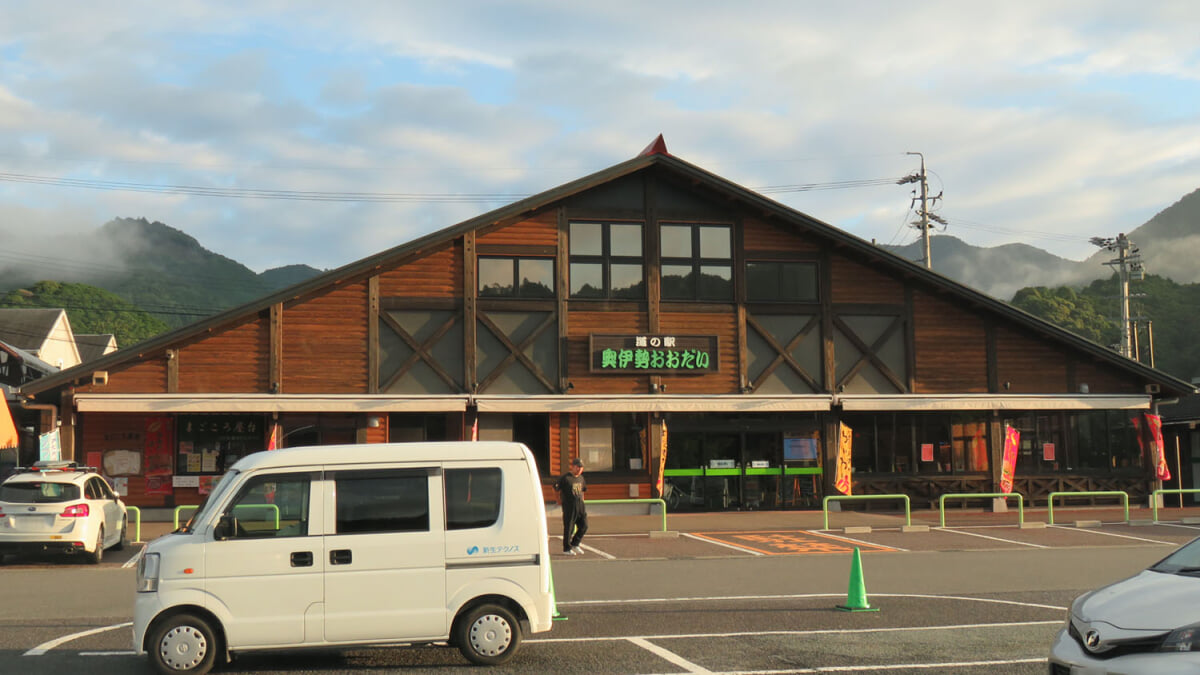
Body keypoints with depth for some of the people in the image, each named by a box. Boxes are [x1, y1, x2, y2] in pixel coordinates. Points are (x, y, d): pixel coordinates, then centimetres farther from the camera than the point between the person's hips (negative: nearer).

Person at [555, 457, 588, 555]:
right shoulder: (566, 477, -10)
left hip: (580, 506, 7)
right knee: (569, 527, -1)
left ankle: (575, 544, 19)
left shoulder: (581, 478, 13)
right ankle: (567, 548, 10)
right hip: (569, 506, -7)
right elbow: (556, 487, -8)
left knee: (584, 526, 3)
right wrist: (559, 499, -3)